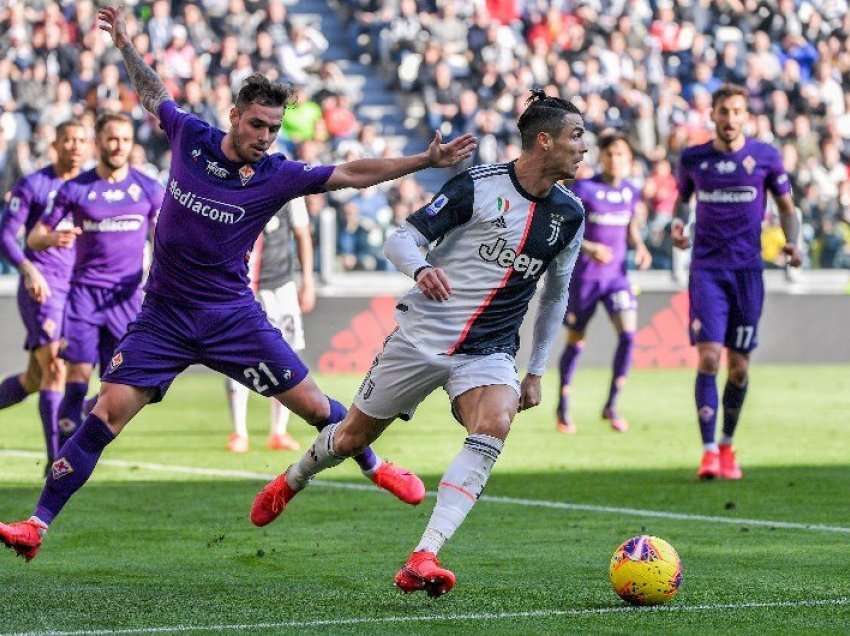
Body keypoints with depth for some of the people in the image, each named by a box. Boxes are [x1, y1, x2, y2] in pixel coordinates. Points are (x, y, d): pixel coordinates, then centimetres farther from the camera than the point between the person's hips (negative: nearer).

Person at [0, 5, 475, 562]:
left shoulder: (278, 176, -7)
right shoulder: (190, 137, -4)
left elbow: (354, 174, -5)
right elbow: (154, 95, 18)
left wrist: (425, 161, -12)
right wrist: (126, 46, 16)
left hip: (232, 315, 0)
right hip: (164, 316, 0)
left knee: (312, 404, 4)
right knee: (106, 414, -12)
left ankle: (375, 466, 33)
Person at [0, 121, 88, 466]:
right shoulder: (32, 186, -4)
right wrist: (29, 270, -21)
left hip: (74, 287, 6)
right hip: (41, 287, -6)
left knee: (35, 378, 9)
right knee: (54, 369, -16)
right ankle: (56, 460, -15)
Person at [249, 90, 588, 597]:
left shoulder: (569, 214, 2)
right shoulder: (479, 185, -12)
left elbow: (556, 294, 17)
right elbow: (403, 237, -8)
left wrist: (536, 373, 16)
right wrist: (421, 267, -31)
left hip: (490, 352, 2)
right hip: (422, 336, -2)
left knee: (494, 427, -28)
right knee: (354, 435, 10)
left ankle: (423, 560, -33)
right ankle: (291, 482, 46)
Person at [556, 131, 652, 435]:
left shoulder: (631, 192, 4)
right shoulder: (583, 189, -11)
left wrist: (640, 247, -2)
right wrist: (588, 247, -27)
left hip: (616, 275, 3)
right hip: (584, 276, -3)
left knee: (628, 332, -14)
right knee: (576, 341, 6)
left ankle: (611, 405, -3)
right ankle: (563, 406, 25)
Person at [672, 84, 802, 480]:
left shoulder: (765, 157, 1)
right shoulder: (693, 159, 4)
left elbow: (786, 206, 11)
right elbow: (682, 199, 20)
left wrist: (792, 241, -7)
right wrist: (677, 226, -1)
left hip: (747, 269, 0)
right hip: (706, 268, 0)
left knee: (739, 365, 4)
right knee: (708, 357, -14)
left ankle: (728, 447, 23)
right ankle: (708, 451, -13)